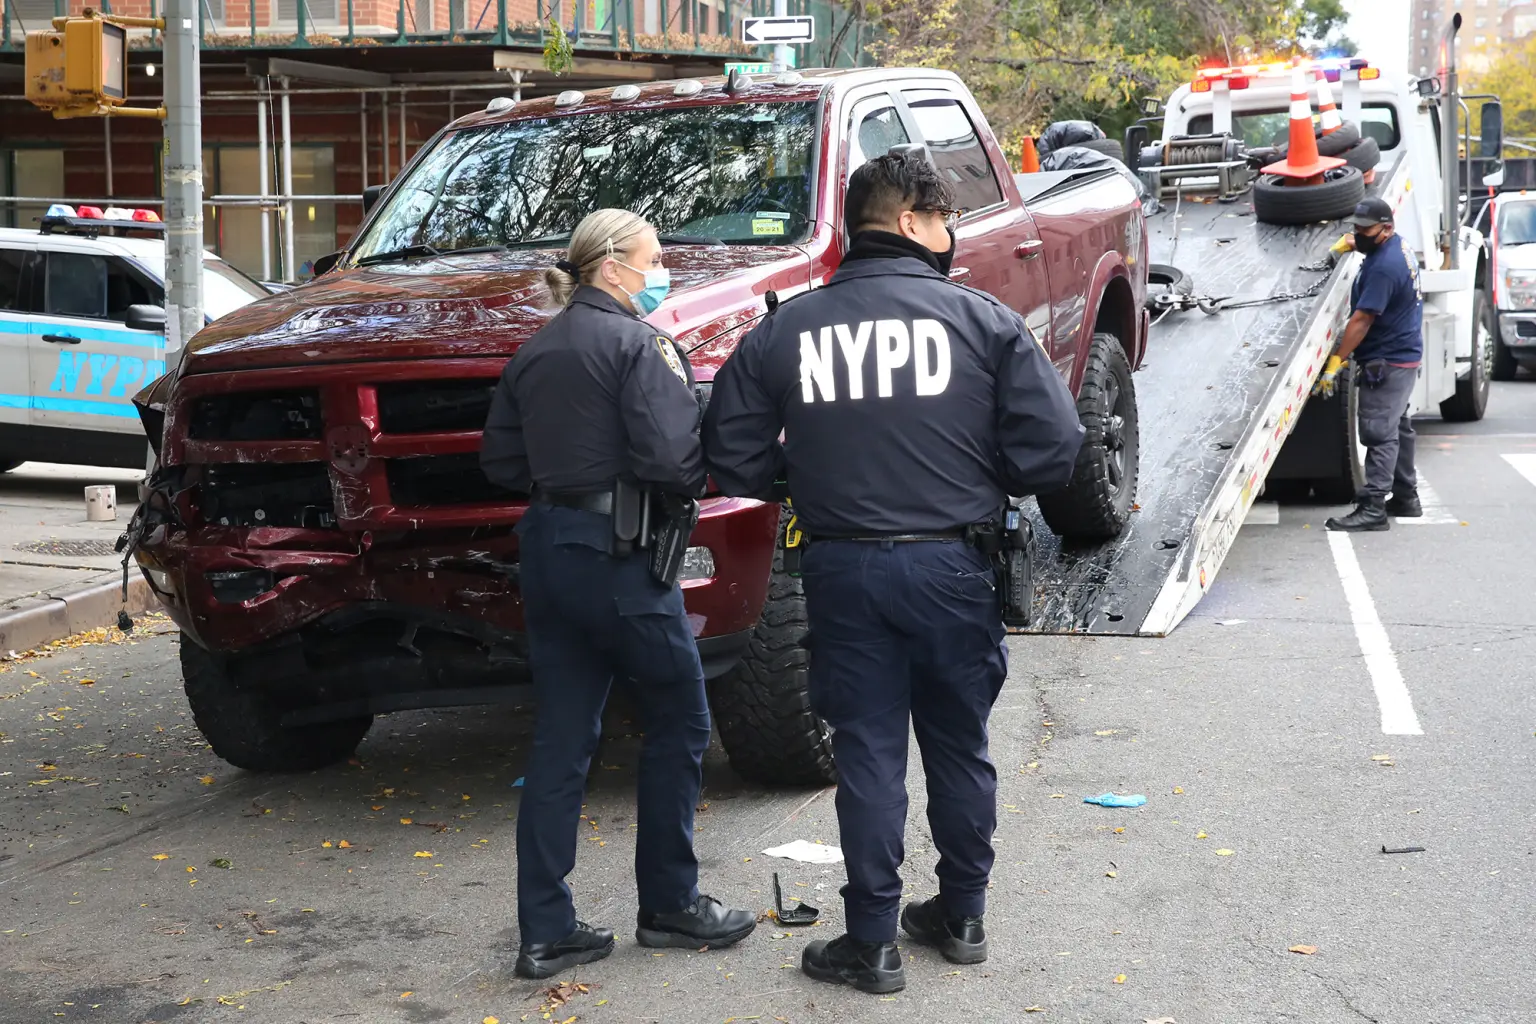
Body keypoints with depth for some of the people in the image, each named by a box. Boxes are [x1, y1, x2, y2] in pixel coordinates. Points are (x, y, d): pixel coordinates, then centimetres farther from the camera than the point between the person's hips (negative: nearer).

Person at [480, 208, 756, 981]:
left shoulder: (534, 352, 12)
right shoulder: (639, 344, -10)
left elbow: (503, 461, 13)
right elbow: (670, 460, -19)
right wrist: (710, 468, 0)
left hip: (547, 551, 7)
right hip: (618, 552, -7)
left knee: (560, 742, 9)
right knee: (678, 724, 10)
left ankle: (545, 931, 9)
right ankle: (670, 905, 19)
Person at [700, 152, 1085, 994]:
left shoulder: (783, 331, 0)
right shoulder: (983, 321, -5)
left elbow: (734, 459, 1)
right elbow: (1052, 450, -8)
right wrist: (977, 480, 11)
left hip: (844, 569, 1)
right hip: (952, 566, 0)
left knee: (868, 752, 9)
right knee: (959, 746, 16)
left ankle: (872, 941, 12)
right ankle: (962, 917, 29)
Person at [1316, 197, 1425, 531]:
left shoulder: (1384, 267, -23)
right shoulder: (1397, 245, 9)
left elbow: (1362, 320, -24)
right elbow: (1359, 241, 35)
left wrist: (1335, 362, -21)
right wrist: (1346, 244, 15)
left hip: (1388, 362, -11)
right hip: (1403, 355, 11)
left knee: (1379, 434, -13)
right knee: (1397, 428, 18)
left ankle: (1373, 509, -17)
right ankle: (1405, 498, 27)